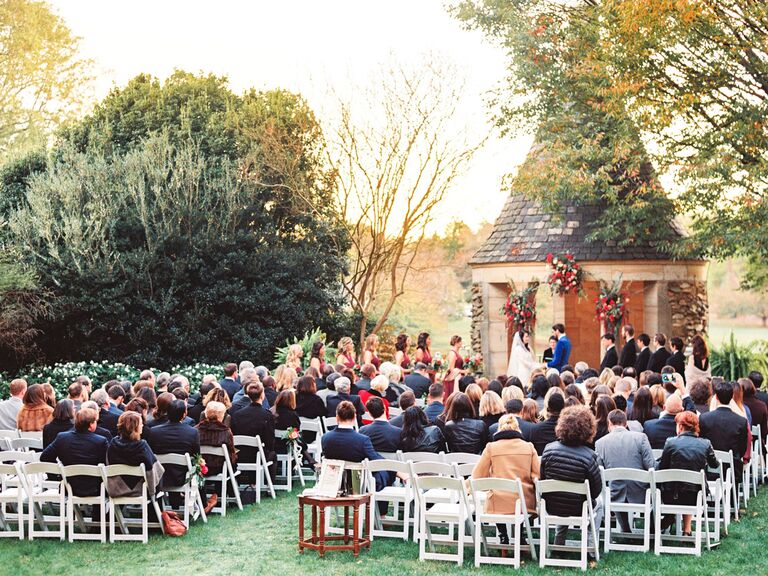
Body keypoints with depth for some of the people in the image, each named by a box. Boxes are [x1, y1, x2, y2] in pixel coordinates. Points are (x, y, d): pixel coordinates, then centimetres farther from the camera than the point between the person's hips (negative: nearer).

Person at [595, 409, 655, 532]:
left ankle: (625, 532, 38)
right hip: (639, 494, -1)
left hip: (616, 496, 1)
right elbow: (651, 466, -10)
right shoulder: (640, 437, -7)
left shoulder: (600, 442, -3)